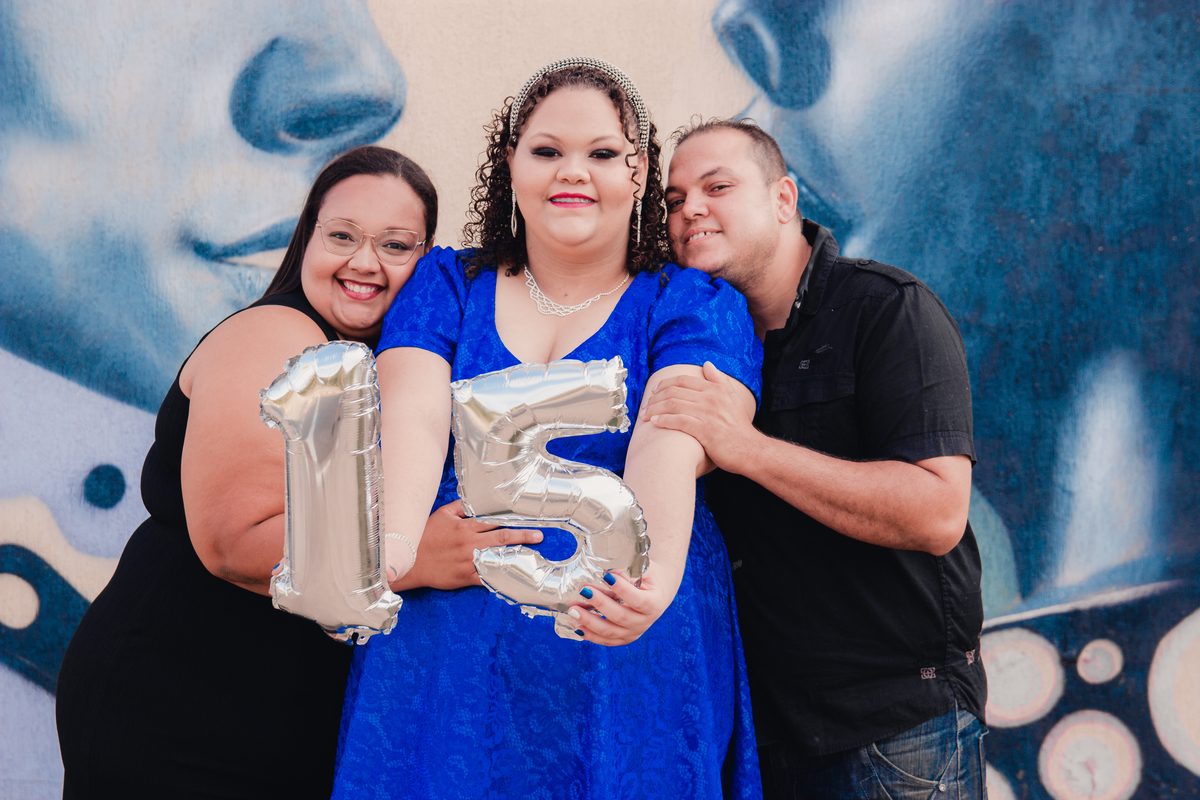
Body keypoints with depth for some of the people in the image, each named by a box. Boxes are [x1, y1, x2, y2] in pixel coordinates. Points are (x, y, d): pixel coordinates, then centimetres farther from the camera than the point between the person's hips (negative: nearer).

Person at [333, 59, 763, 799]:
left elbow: (669, 445, -17)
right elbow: (415, 421, -8)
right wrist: (388, 544, -29)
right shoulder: (445, 285, 9)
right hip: (444, 656, 2)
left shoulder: (697, 306, 2)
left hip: (626, 655, -1)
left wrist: (656, 573, -38)